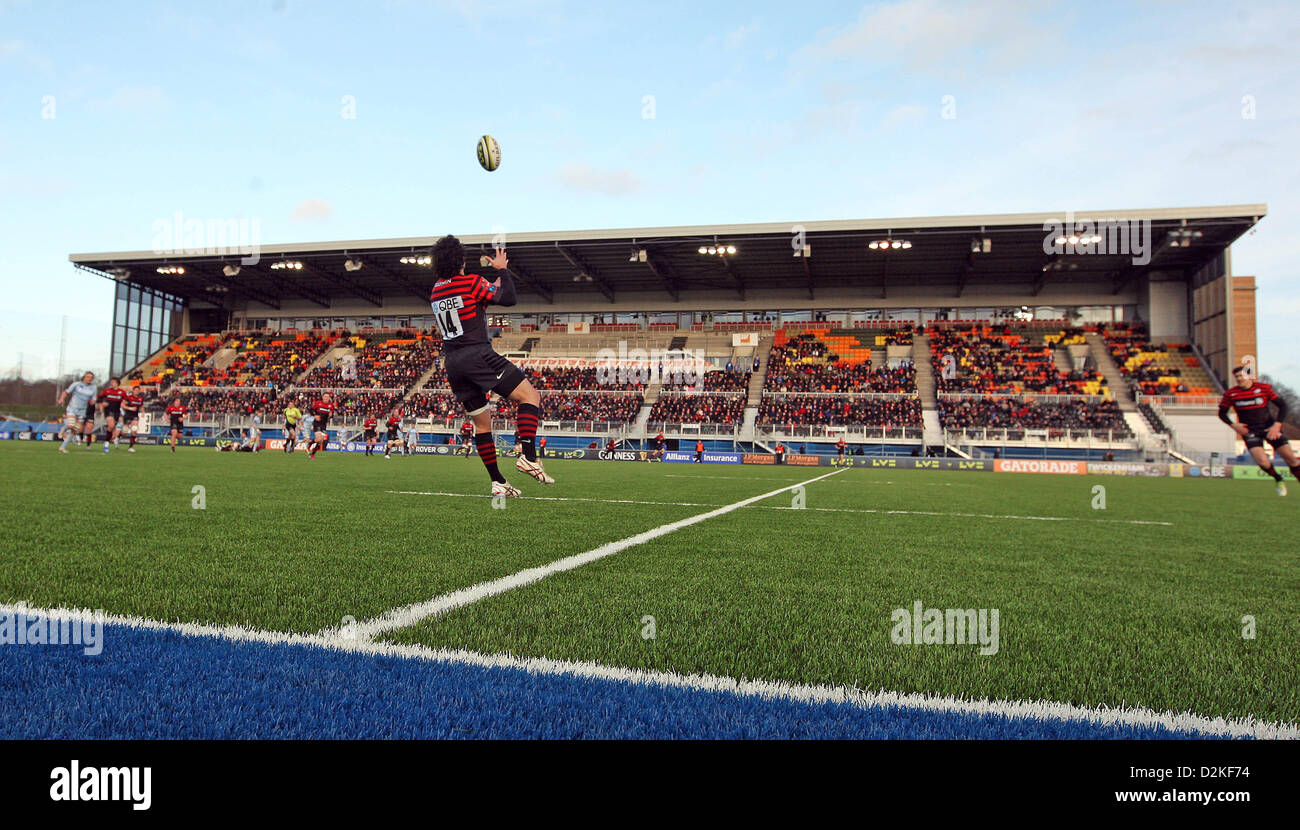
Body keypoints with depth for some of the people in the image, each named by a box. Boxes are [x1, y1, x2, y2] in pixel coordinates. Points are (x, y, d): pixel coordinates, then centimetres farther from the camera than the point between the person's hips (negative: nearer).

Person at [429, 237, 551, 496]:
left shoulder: (435, 292, 16)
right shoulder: (471, 282, -6)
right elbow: (509, 298, -12)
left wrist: (490, 290, 26)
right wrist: (503, 270, 3)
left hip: (452, 363, 8)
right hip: (477, 355, -8)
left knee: (481, 423, 13)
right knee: (531, 396, -4)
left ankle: (497, 482, 12)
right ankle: (528, 457, -20)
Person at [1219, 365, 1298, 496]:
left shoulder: (1264, 388, -5)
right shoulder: (1230, 394, -3)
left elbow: (1282, 405, -2)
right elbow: (1222, 413, 6)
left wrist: (1277, 425, -14)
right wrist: (1233, 425, -10)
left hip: (1269, 427, 1)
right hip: (1249, 430, -1)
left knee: (1290, 457, -6)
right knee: (1261, 460, -18)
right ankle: (1278, 480, 12)